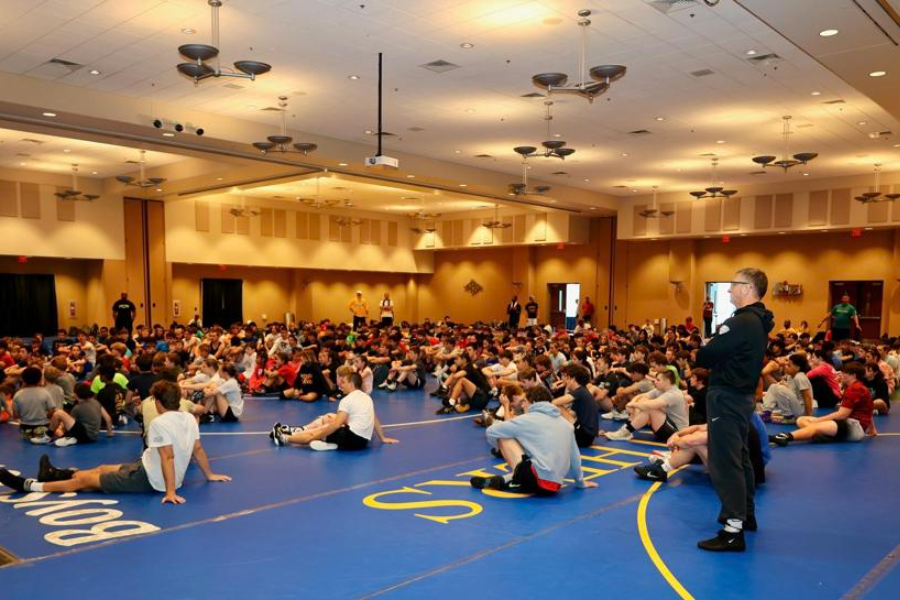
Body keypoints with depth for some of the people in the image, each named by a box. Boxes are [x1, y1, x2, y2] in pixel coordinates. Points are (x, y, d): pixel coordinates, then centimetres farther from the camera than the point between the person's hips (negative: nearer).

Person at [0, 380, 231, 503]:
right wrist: (209, 475, 15)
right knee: (102, 469, 25)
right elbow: (198, 449, 5)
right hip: (165, 477, 8)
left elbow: (168, 457, -30)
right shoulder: (190, 418, -1)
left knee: (83, 481, 5)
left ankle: (27, 485, 17)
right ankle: (55, 474, 46)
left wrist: (170, 491, -32)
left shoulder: (159, 423, -24)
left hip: (150, 478, -8)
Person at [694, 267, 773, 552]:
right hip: (743, 395, 10)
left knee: (725, 463, -8)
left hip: (727, 397, -10)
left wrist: (699, 352, -1)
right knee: (739, 457, 22)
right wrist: (709, 353, 1)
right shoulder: (758, 322, 11)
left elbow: (706, 357, -21)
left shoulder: (741, 323, -21)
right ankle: (745, 513, 36)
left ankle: (734, 531, -6)